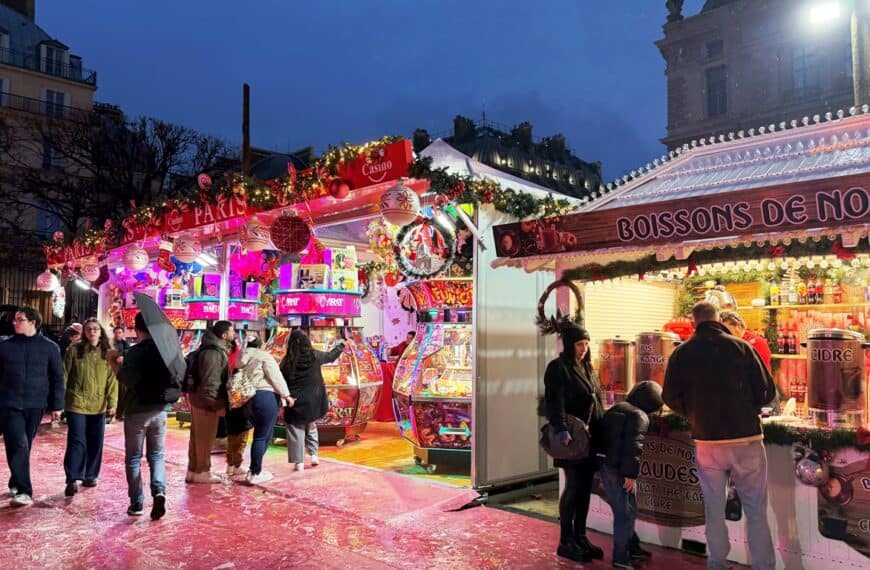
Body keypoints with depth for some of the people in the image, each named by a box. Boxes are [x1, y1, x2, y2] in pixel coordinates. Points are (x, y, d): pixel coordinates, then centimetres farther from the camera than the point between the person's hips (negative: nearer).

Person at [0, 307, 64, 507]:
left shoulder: (49, 347, 2)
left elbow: (57, 378, 4)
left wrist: (56, 406, 1)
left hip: (35, 406, 1)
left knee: (25, 447, 12)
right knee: (18, 446, -9)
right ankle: (24, 491, -7)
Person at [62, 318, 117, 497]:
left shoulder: (107, 353, 5)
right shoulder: (74, 350, 0)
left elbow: (112, 380, 3)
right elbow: (64, 376, 2)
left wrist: (112, 403, -3)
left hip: (98, 405, 3)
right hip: (76, 403, -2)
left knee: (95, 443, 9)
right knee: (77, 441, -7)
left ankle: (90, 475, 23)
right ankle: (72, 479, -3)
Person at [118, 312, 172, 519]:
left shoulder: (134, 352, -13)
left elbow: (128, 380, -21)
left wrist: (115, 365, -8)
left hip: (137, 411, -4)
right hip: (160, 410, 4)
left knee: (133, 458, 10)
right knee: (157, 455, 13)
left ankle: (137, 503, 12)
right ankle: (159, 491, -9)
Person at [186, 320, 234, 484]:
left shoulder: (216, 349, 10)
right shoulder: (213, 353, -23)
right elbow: (210, 382, -27)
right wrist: (218, 405, -22)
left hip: (198, 398, 10)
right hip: (206, 402, -10)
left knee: (197, 437, 17)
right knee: (205, 438, 2)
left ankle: (193, 471, 27)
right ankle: (202, 472, 13)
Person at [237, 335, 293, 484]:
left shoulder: (241, 360, 20)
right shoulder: (263, 356, -2)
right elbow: (276, 377, -9)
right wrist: (286, 395, -7)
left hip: (248, 400, 8)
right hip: (266, 397, -8)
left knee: (265, 434, 17)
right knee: (261, 436, -4)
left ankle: (255, 468, 20)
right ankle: (255, 474, -1)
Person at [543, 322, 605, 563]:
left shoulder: (587, 367, 16)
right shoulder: (558, 368, -8)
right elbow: (554, 401, -18)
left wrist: (601, 430, 17)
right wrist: (562, 429, -30)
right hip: (572, 437, -7)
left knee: (585, 489, 10)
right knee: (573, 488, -2)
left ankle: (580, 537, 20)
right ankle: (565, 542, 9)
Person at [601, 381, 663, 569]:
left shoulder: (614, 409, 16)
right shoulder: (639, 415, -10)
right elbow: (633, 446, -20)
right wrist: (631, 474, -19)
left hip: (605, 466, 9)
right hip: (619, 470, -9)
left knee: (622, 511, 20)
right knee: (626, 513, 0)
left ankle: (633, 547, 33)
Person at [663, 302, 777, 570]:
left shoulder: (682, 353, -3)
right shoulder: (741, 347, -7)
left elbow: (671, 397, -2)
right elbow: (767, 391, -7)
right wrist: (746, 410, 13)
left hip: (706, 441, 2)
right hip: (746, 439, -1)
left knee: (714, 508, 15)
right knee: (756, 508, 10)